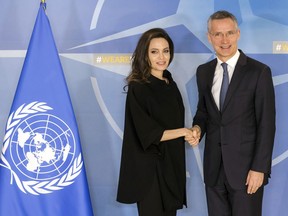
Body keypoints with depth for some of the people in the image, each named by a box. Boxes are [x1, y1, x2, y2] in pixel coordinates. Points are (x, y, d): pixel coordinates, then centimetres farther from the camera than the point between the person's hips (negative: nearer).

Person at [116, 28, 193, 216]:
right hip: (149, 168, -6)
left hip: (172, 165, 7)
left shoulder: (171, 84, 8)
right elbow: (149, 135, -18)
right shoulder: (138, 88, -14)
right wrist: (183, 132, -8)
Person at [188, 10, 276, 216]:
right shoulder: (203, 71, 7)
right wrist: (198, 127, -4)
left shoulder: (259, 71, -8)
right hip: (214, 166, 4)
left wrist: (260, 168, -12)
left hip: (246, 165, -4)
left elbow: (266, 124, -9)